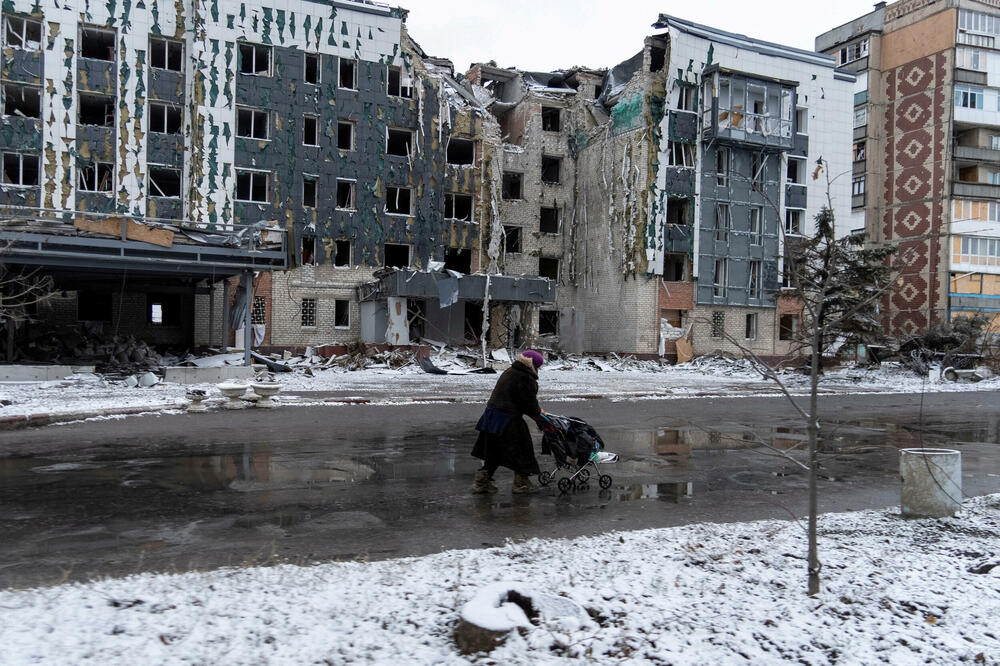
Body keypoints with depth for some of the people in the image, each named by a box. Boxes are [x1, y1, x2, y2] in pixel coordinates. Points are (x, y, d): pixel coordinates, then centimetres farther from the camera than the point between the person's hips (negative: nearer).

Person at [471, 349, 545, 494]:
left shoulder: (509, 372, 15)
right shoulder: (526, 379, -16)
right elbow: (529, 402, -13)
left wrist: (536, 411, 17)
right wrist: (538, 413, 7)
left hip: (491, 415, 9)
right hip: (508, 421, -9)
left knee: (493, 450, 17)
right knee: (521, 449, 7)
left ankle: (482, 481, 18)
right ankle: (521, 483, 17)